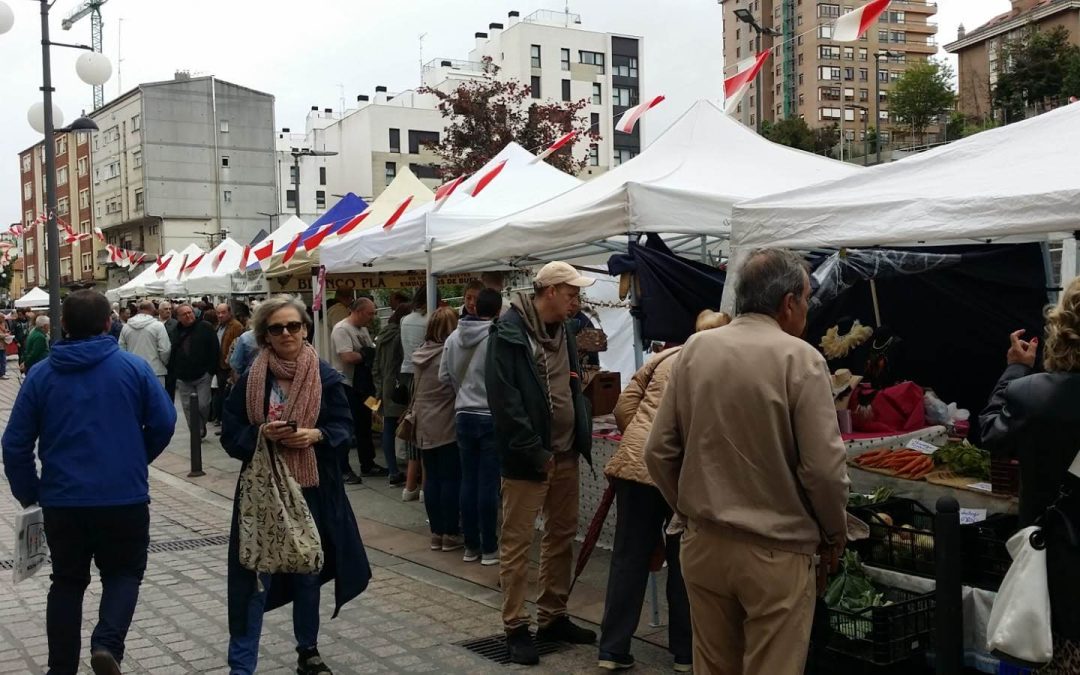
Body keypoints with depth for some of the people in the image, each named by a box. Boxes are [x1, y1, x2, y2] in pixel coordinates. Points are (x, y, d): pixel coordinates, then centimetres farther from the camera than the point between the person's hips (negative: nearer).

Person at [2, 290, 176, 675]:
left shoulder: (41, 374, 0)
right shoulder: (134, 367, -6)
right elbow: (164, 423, -3)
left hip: (62, 499, 2)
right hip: (125, 496, -2)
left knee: (68, 581, 17)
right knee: (124, 573, 14)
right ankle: (107, 643, -10)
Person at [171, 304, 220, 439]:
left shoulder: (204, 327, -2)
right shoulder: (176, 331, 8)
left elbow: (214, 350, -6)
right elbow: (172, 354, 14)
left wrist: (211, 370, -11)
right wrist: (174, 372, 6)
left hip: (202, 375, -4)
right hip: (183, 377, 4)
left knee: (202, 405, -5)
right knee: (188, 407, 4)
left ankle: (201, 426, 22)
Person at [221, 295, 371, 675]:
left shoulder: (326, 378, -2)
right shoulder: (250, 380, -2)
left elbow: (344, 429, -1)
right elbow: (230, 436, -1)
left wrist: (315, 435, -20)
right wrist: (261, 433, -20)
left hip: (311, 490, 1)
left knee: (308, 573, 15)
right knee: (254, 576, -2)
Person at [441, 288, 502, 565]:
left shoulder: (454, 337, 1)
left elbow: (444, 375, 6)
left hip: (464, 415, 5)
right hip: (492, 417, -5)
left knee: (468, 481, 11)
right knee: (488, 483, 1)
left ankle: (471, 545, 18)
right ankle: (489, 548, 8)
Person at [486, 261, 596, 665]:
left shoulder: (564, 331, 13)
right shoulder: (509, 332, -12)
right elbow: (504, 399, -18)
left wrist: (582, 438, 7)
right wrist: (534, 453, -18)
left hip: (565, 453, 8)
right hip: (527, 457, -8)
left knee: (563, 536, 14)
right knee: (517, 542, 0)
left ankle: (553, 617, 26)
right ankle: (515, 628, 8)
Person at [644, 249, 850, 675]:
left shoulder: (694, 350, 0)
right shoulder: (800, 358, -13)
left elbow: (659, 451, 2)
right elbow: (823, 466, -15)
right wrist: (834, 534, 2)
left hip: (702, 544, 5)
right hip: (776, 552, -5)